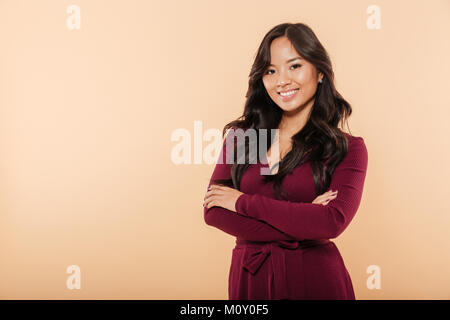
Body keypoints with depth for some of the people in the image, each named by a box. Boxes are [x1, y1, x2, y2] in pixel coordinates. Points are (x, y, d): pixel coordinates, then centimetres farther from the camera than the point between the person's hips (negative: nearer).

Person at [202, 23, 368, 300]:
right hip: (249, 277, 2)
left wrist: (243, 202, -15)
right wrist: (301, 227, -16)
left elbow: (334, 221, -19)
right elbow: (212, 211, -8)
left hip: (316, 278, -2)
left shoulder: (348, 148, -4)